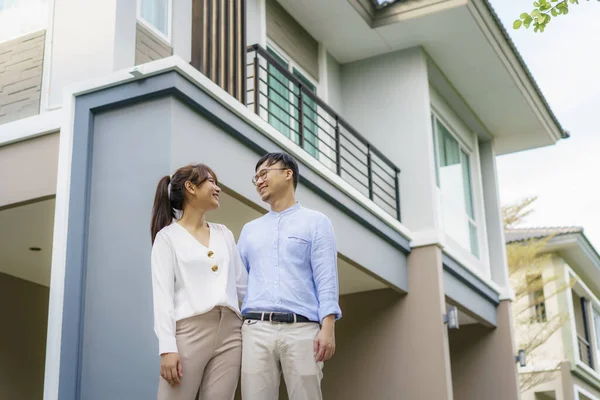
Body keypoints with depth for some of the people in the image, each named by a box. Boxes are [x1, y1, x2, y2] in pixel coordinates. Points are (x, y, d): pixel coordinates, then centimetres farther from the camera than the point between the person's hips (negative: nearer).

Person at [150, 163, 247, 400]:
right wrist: (167, 347, -14)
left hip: (230, 332, 4)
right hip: (190, 330, -4)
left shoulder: (224, 234, 20)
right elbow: (163, 294, -4)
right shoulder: (168, 236, 5)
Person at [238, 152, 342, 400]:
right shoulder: (249, 230, 23)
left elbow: (326, 279, 0)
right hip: (256, 329, 3)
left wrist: (328, 327, -12)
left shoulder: (315, 222, 10)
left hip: (302, 329, -3)